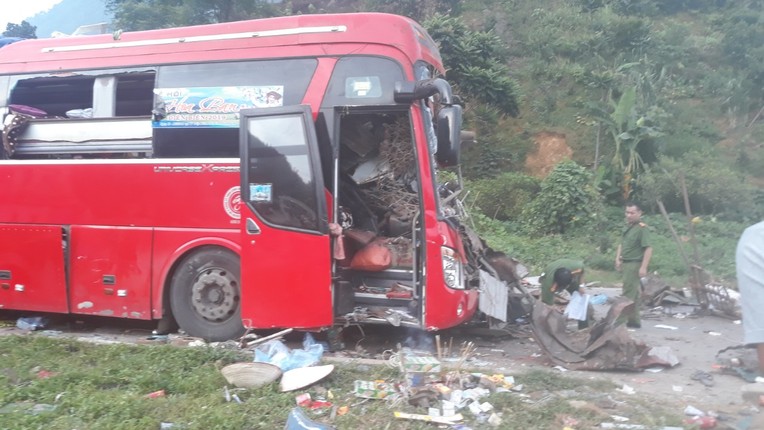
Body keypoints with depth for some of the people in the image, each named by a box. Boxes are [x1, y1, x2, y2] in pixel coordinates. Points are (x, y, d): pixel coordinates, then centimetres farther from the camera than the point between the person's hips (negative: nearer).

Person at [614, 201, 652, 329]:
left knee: (629, 293, -9)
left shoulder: (642, 228, -13)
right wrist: (618, 259, 13)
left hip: (635, 264, -9)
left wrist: (643, 267, -23)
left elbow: (648, 248, -19)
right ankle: (634, 320, 22)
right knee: (634, 292, 14)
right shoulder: (628, 226, 14)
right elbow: (622, 244, 24)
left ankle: (632, 321, -4)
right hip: (626, 264, 9)